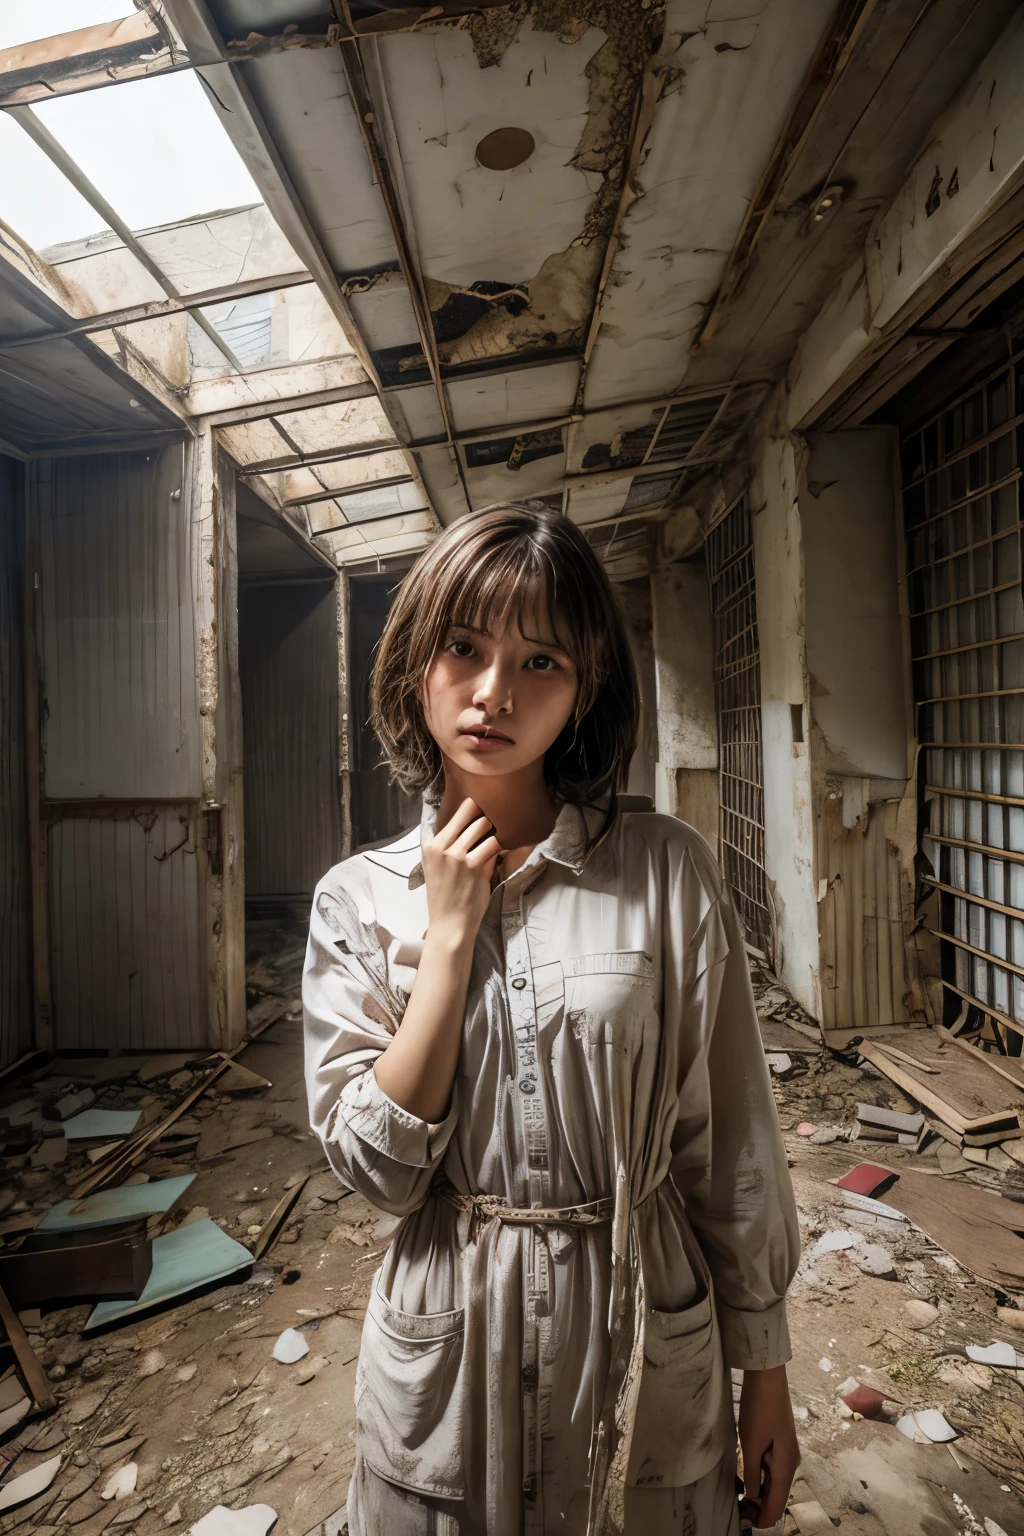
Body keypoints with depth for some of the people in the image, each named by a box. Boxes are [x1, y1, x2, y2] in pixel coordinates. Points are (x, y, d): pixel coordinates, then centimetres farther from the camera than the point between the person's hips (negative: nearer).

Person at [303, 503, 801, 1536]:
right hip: (449, 1349, 1)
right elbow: (374, 1167, -14)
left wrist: (765, 1374, 2)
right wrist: (451, 934, -21)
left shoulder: (667, 871, -13)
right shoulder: (360, 898, -9)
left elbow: (730, 1145, -6)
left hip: (649, 1345, 0)